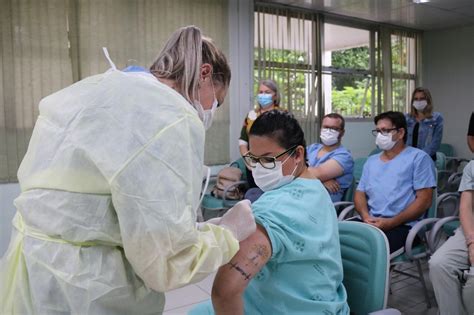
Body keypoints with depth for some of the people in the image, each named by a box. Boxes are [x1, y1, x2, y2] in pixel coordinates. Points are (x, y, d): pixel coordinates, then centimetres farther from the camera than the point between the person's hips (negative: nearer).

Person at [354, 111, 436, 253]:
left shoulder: (418, 158, 4)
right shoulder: (371, 161, 23)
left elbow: (424, 200, -4)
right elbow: (360, 193, 18)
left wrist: (390, 222, -13)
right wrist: (366, 216, -5)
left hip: (401, 226, -5)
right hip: (369, 223, 5)